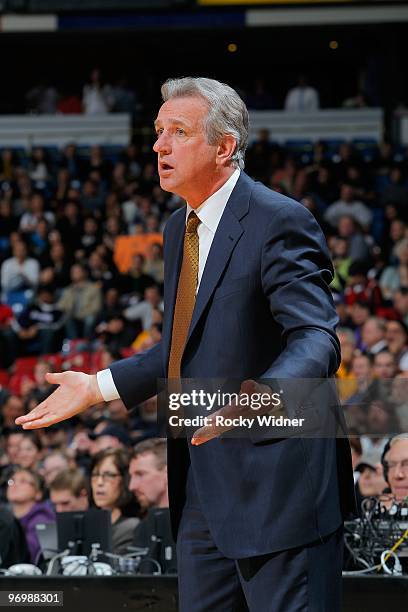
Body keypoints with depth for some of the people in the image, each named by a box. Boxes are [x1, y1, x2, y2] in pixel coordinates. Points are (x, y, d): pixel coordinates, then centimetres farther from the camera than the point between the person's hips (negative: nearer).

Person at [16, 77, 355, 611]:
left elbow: (317, 340, -25)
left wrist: (262, 396, -44)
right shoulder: (180, 228, 14)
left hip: (274, 481, -9)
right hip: (201, 484, 9)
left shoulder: (280, 222, -15)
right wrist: (98, 386, 18)